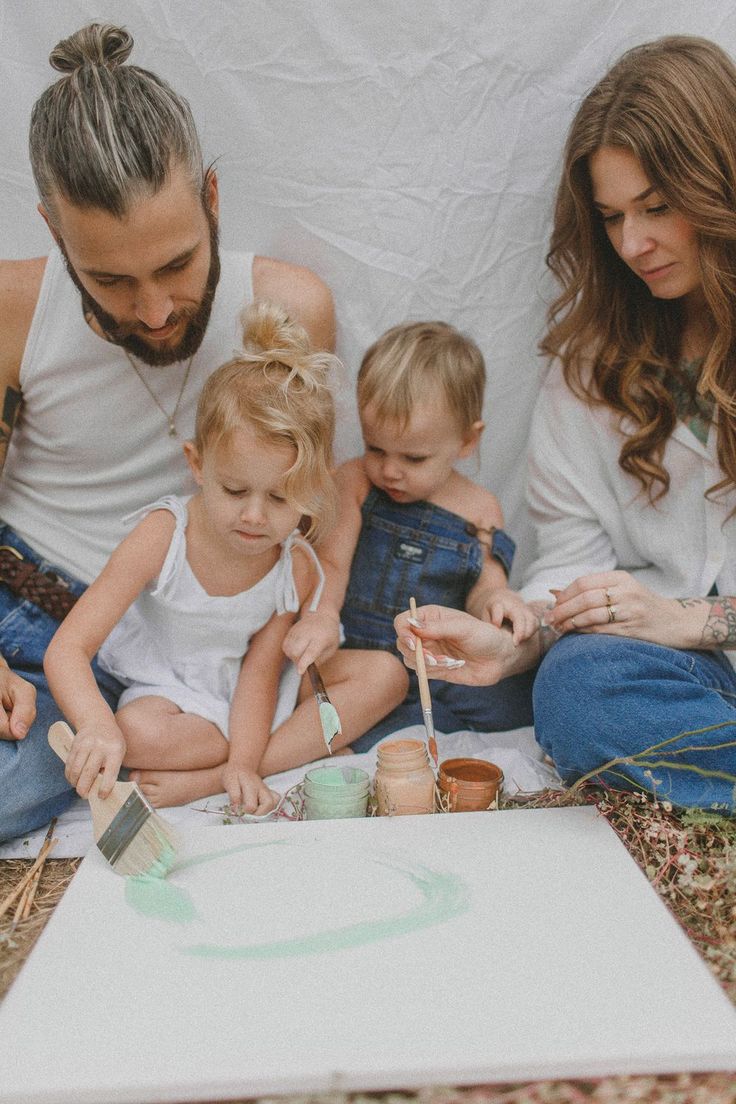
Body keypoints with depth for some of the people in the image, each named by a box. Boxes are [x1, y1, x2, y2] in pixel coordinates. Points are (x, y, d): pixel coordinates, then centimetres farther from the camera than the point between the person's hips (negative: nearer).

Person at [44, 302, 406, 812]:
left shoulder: (297, 565, -17)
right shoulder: (162, 536, -25)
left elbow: (260, 670, -15)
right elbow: (67, 648, -29)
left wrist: (242, 765, -32)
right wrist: (97, 724, -50)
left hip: (248, 689, 3)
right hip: (169, 688, -3)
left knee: (386, 674, -13)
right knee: (137, 735, -36)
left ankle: (205, 779, -23)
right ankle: (309, 744, -15)